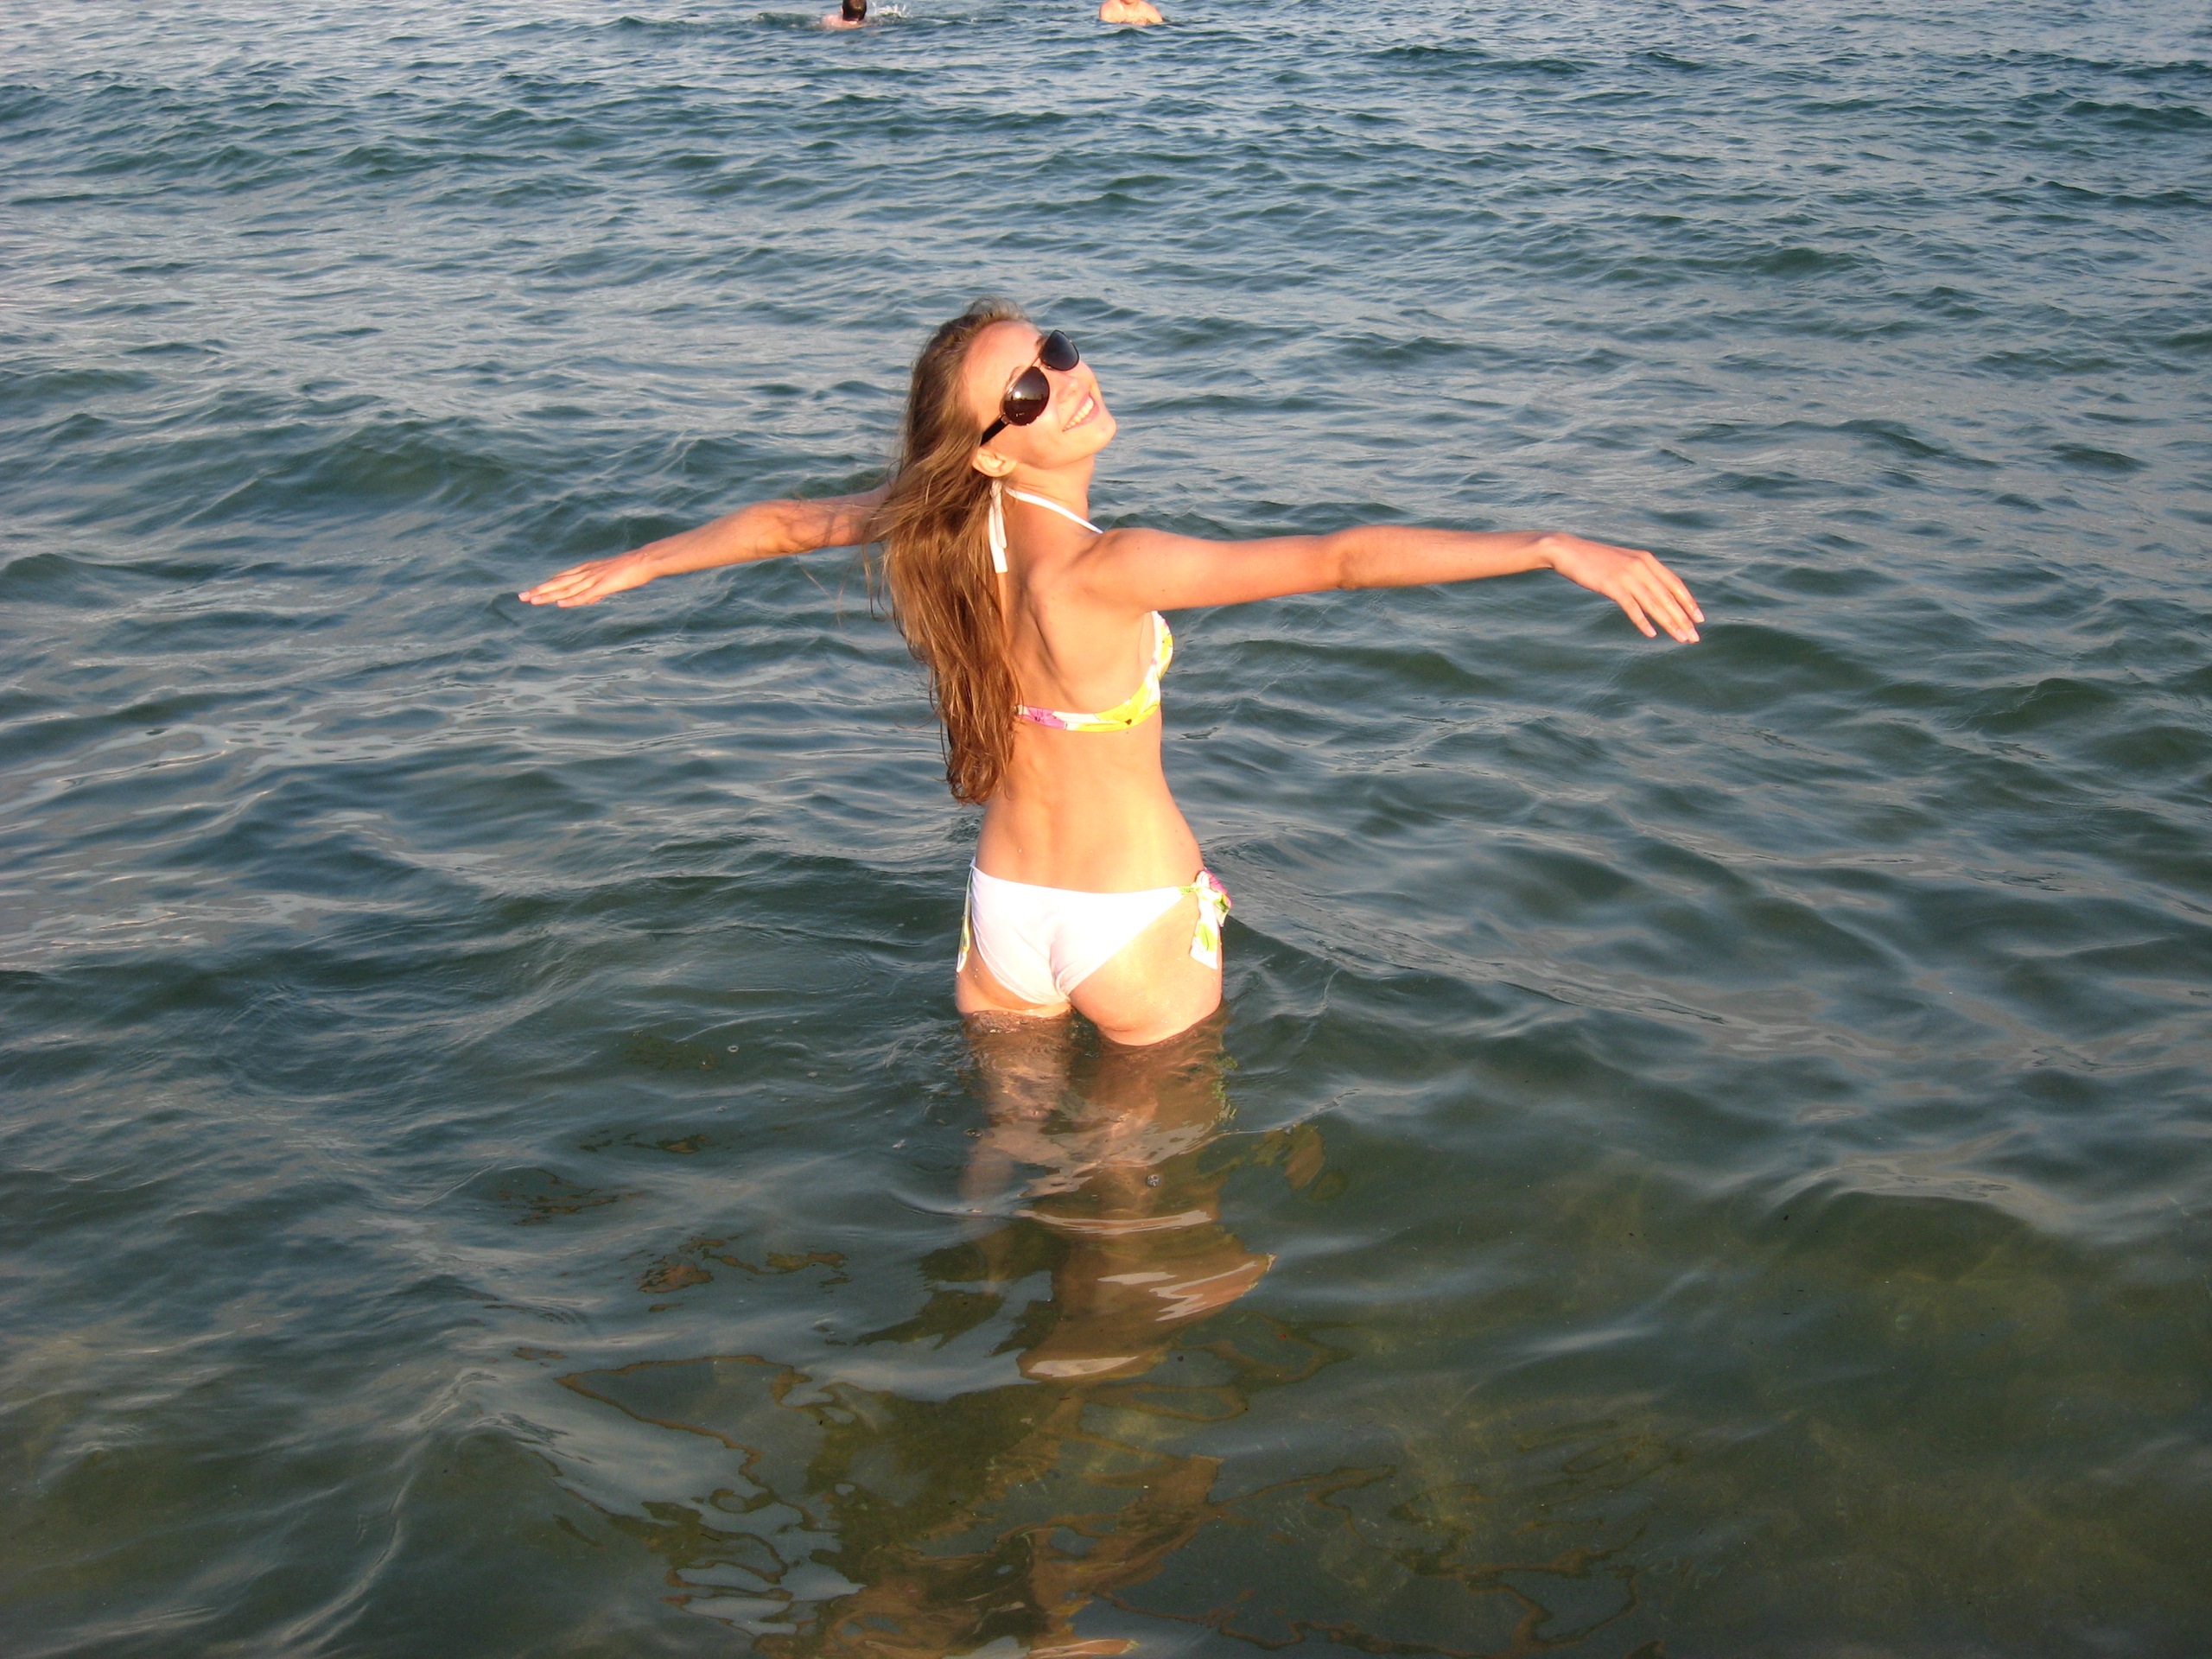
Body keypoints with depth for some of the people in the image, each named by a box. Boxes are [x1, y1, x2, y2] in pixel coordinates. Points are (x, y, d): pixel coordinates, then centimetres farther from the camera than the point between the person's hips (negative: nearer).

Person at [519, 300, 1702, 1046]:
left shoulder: (946, 526, -9)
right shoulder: (1102, 571, -30)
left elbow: (784, 523, 8)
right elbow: (1338, 560, -37)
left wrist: (634, 566, 26)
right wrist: (1552, 546, -39)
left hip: (1004, 912, 6)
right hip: (1137, 922, -6)